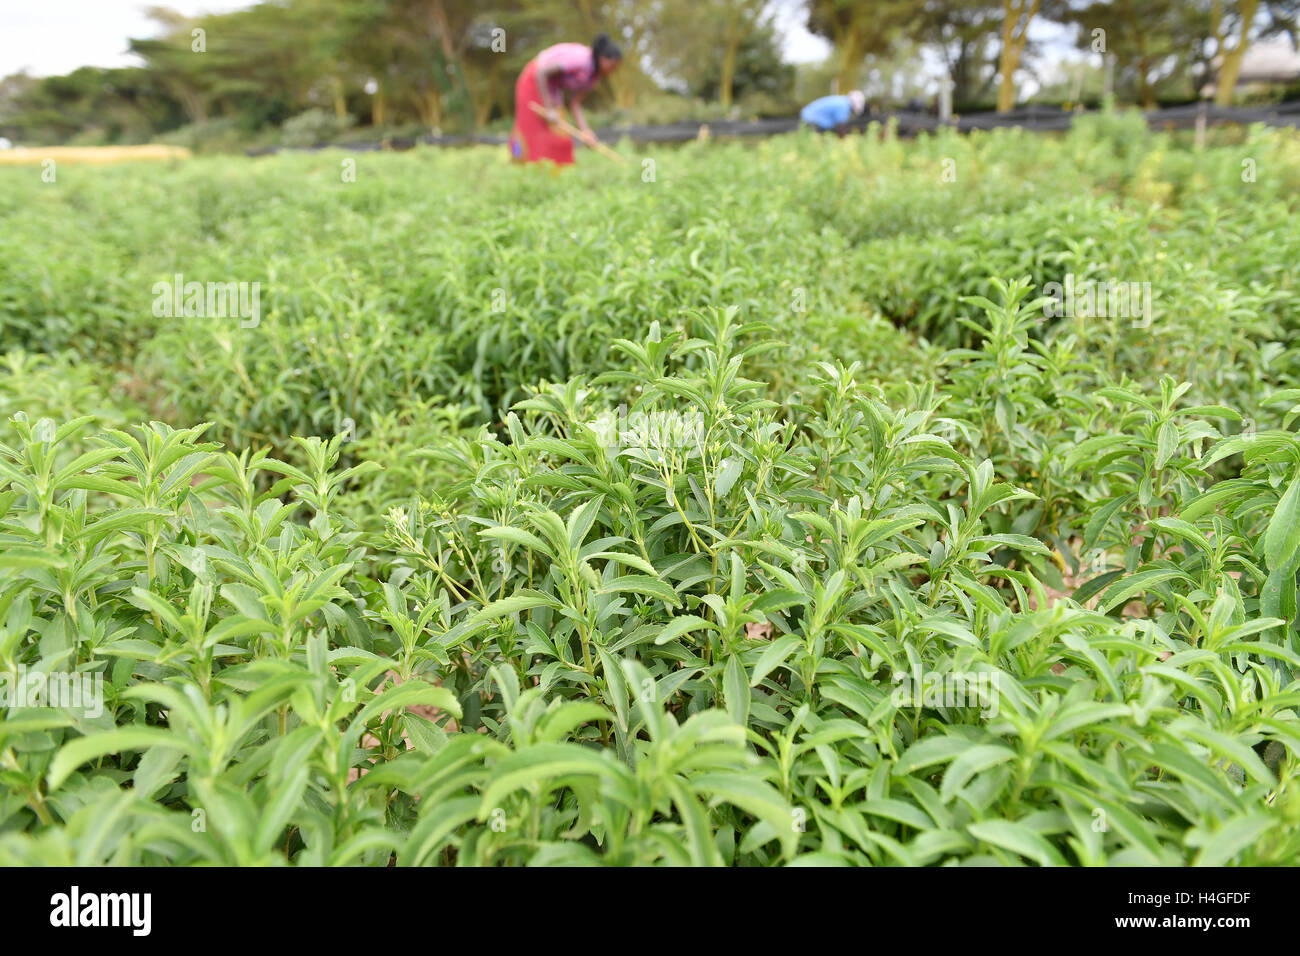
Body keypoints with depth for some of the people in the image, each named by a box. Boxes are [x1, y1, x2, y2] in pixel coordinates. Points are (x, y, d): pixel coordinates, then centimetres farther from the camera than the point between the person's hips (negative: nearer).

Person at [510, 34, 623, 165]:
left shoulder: (594, 75, -6)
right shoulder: (580, 58, -31)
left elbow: (575, 103, -7)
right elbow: (541, 72, -30)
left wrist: (584, 130, -21)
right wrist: (548, 109, -29)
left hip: (553, 88, 8)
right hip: (535, 82, -8)